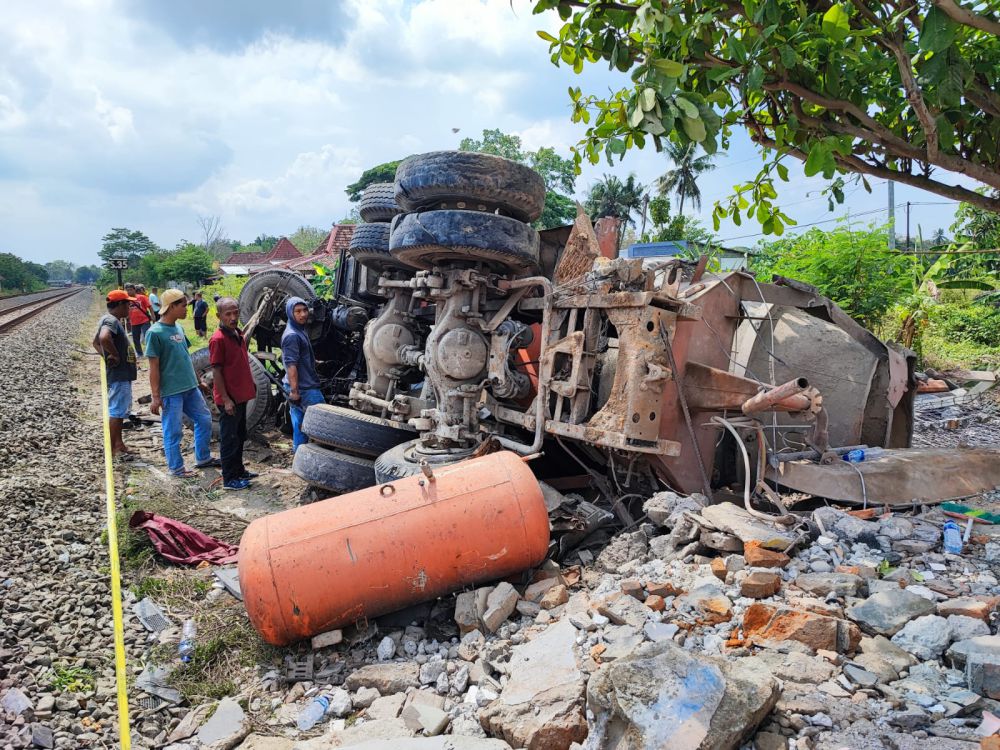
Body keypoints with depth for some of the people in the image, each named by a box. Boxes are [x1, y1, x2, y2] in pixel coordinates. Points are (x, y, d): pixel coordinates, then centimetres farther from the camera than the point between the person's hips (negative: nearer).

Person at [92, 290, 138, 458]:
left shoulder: (109, 320, 14)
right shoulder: (111, 321, -18)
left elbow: (96, 342, 27)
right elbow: (104, 338, -39)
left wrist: (106, 356, 15)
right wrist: (115, 355, -24)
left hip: (122, 374, 11)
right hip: (119, 375, -11)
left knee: (120, 411, 17)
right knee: (116, 411, -4)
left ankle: (119, 444, 27)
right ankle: (113, 449, 2)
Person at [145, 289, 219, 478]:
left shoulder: (178, 328, 9)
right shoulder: (155, 333, -14)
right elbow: (154, 367, -14)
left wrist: (198, 380, 21)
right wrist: (155, 397, -13)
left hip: (190, 387, 8)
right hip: (171, 391, -8)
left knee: (204, 420, 15)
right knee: (173, 431, 4)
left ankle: (203, 458, 30)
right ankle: (176, 468, 19)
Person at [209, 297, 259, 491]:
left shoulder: (238, 334, 9)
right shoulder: (218, 339, -18)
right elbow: (216, 372, -18)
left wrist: (251, 384, 17)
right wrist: (226, 399, -20)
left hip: (242, 396, 9)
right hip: (229, 399, -9)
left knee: (240, 436, 20)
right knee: (229, 439, 1)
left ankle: (239, 470, 34)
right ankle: (229, 479, 11)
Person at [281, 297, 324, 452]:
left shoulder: (300, 331, 14)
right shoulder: (292, 335, -18)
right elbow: (291, 365, -23)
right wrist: (294, 390, -24)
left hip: (299, 387, 9)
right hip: (304, 389, -9)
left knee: (300, 424, 14)